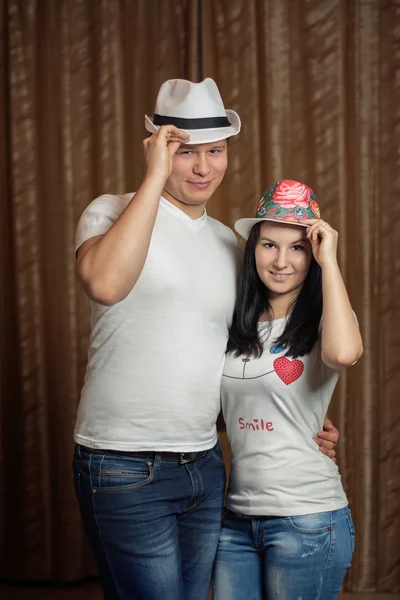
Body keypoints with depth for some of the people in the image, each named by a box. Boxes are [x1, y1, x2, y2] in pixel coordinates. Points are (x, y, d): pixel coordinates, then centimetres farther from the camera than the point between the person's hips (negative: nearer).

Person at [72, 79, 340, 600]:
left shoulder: (231, 243, 13)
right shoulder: (114, 212, -5)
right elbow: (105, 283, -29)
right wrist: (155, 177, -22)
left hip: (206, 467, 6)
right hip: (125, 470, -6)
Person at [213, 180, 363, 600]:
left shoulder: (322, 321, -7)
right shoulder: (237, 327, 9)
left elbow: (344, 353, -32)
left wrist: (329, 260, -21)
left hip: (306, 517, -5)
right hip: (238, 516, 5)